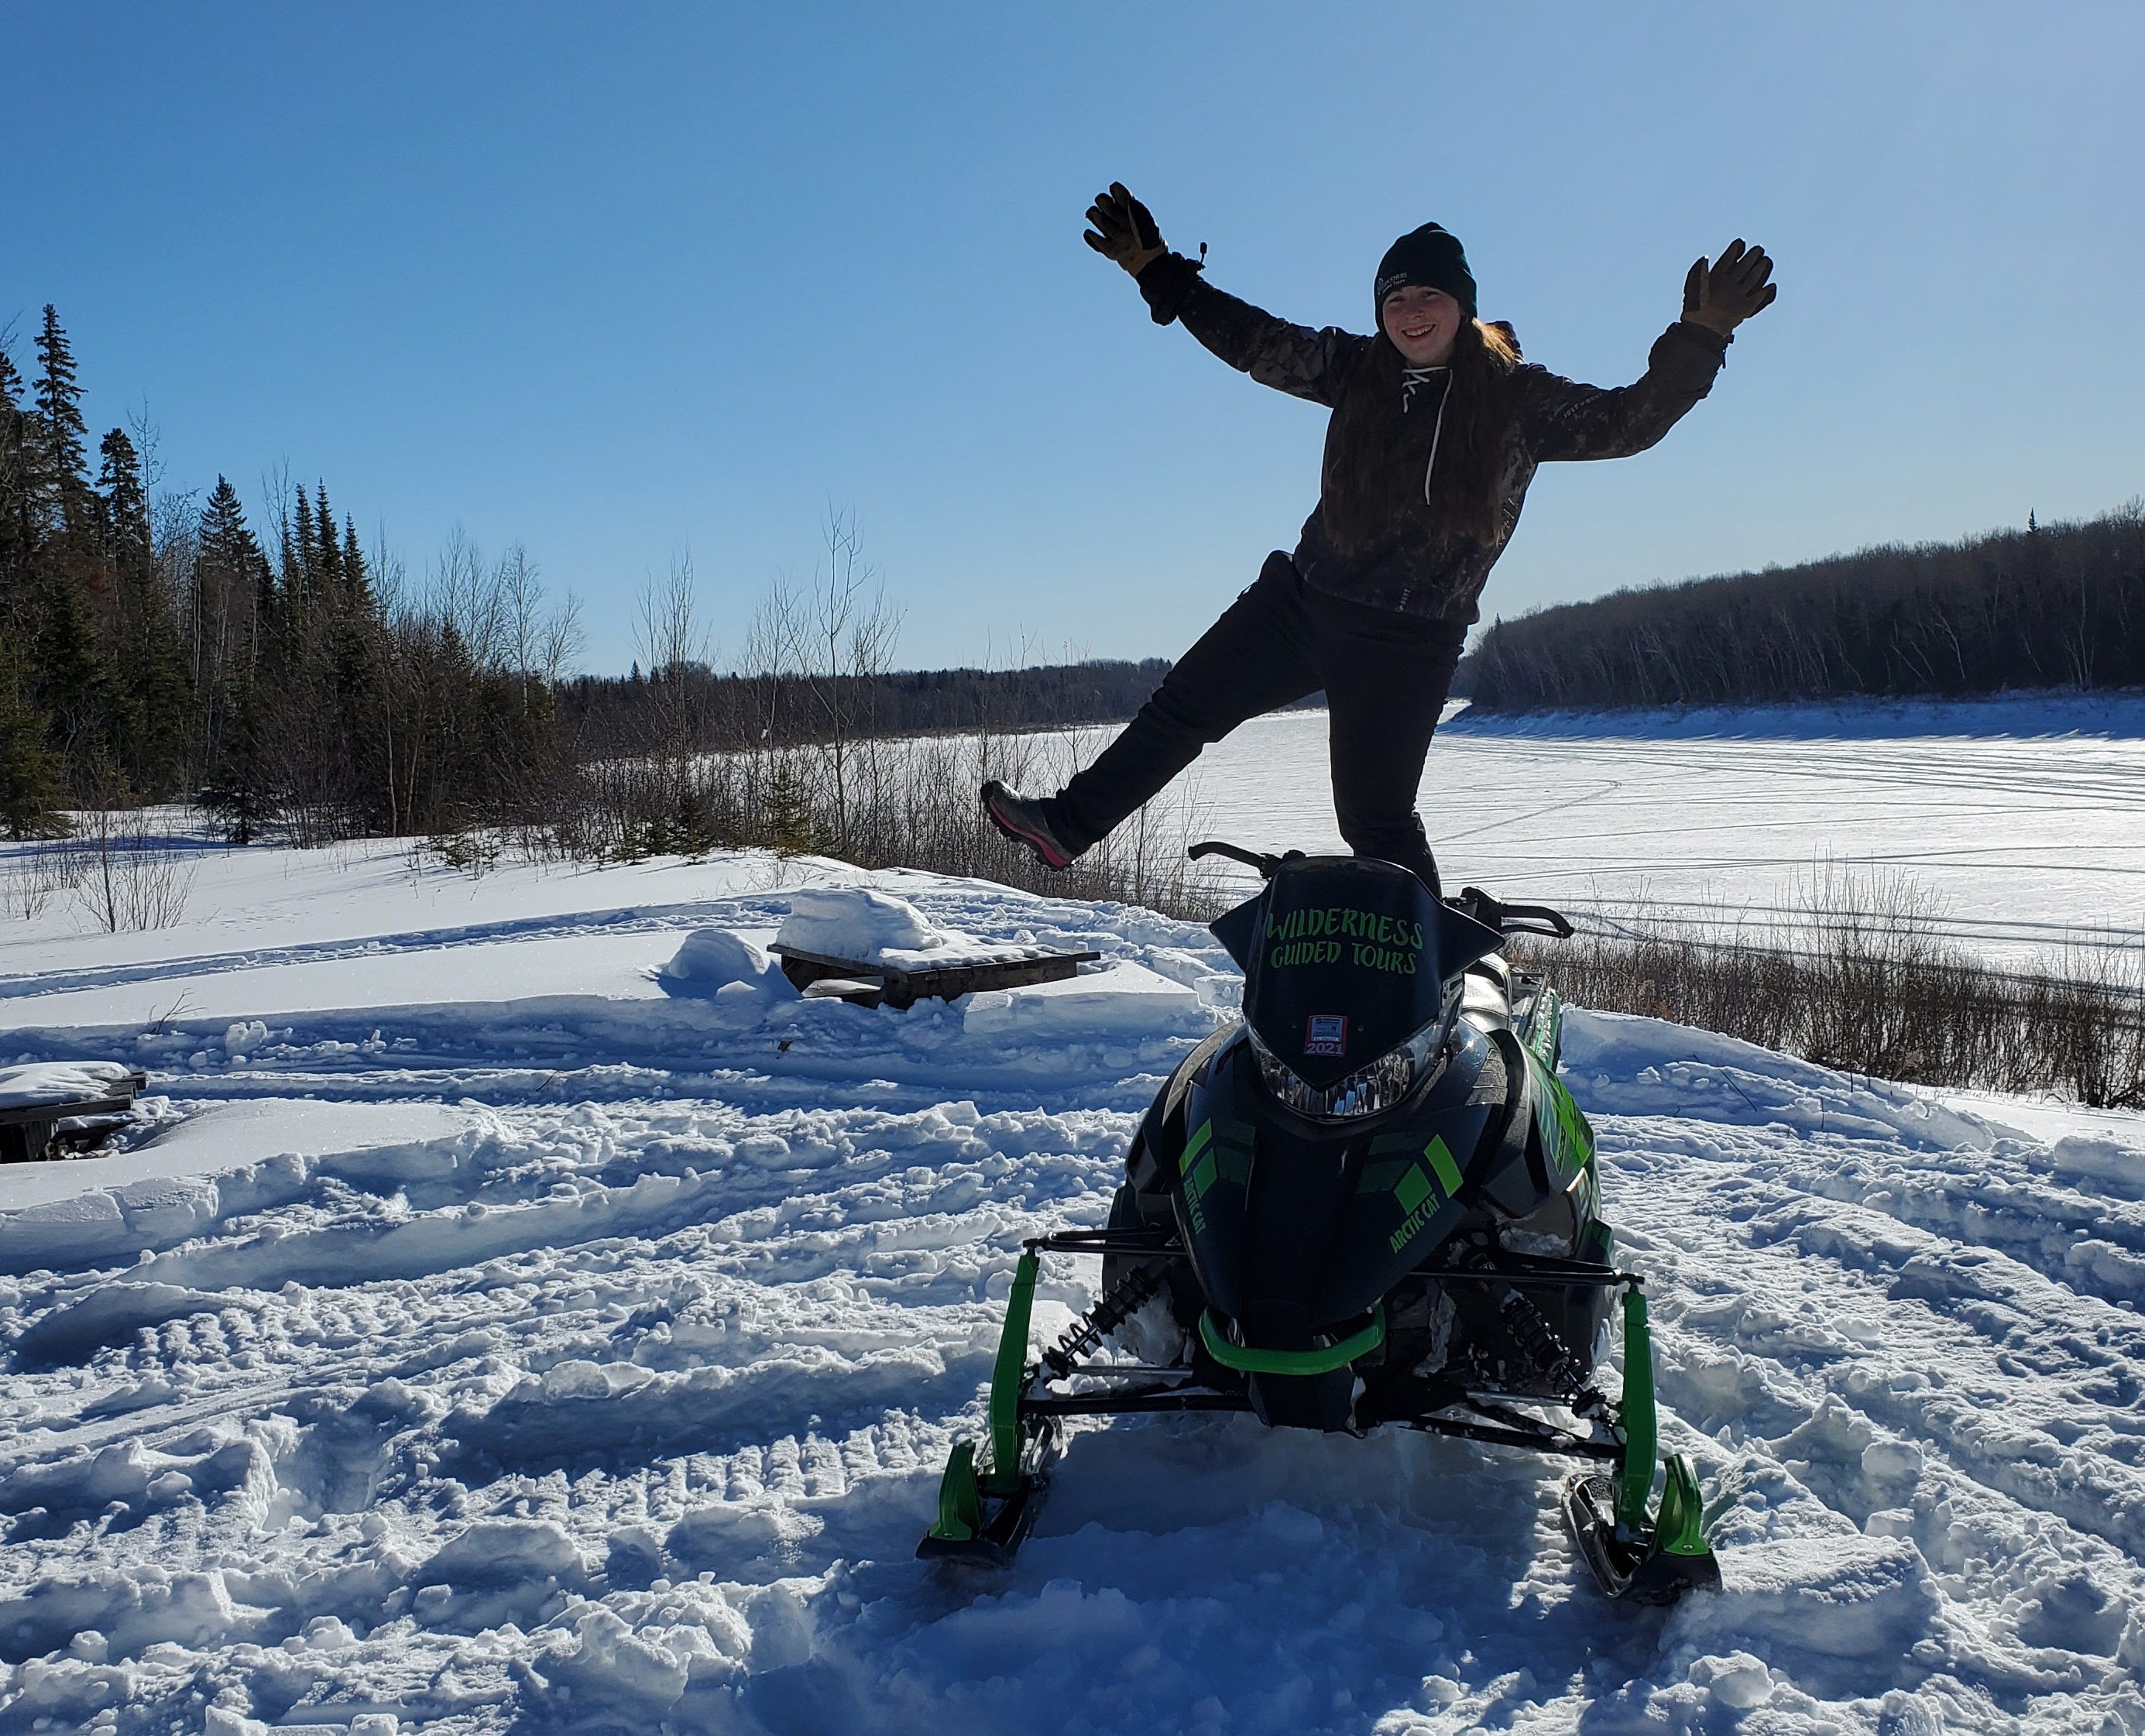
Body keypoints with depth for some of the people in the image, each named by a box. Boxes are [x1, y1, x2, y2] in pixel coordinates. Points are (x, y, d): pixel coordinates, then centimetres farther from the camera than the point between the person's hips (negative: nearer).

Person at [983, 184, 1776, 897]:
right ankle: (1068, 823, 25)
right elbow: (1250, 340, 10)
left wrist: (1698, 337, -24)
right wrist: (1157, 270, 10)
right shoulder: (1358, 369, 4)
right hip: (1301, 598, 5)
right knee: (1181, 709, 10)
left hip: (1407, 643, -4)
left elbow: (1626, 421, -10)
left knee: (1375, 822, -6)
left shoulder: (1517, 397, -5)